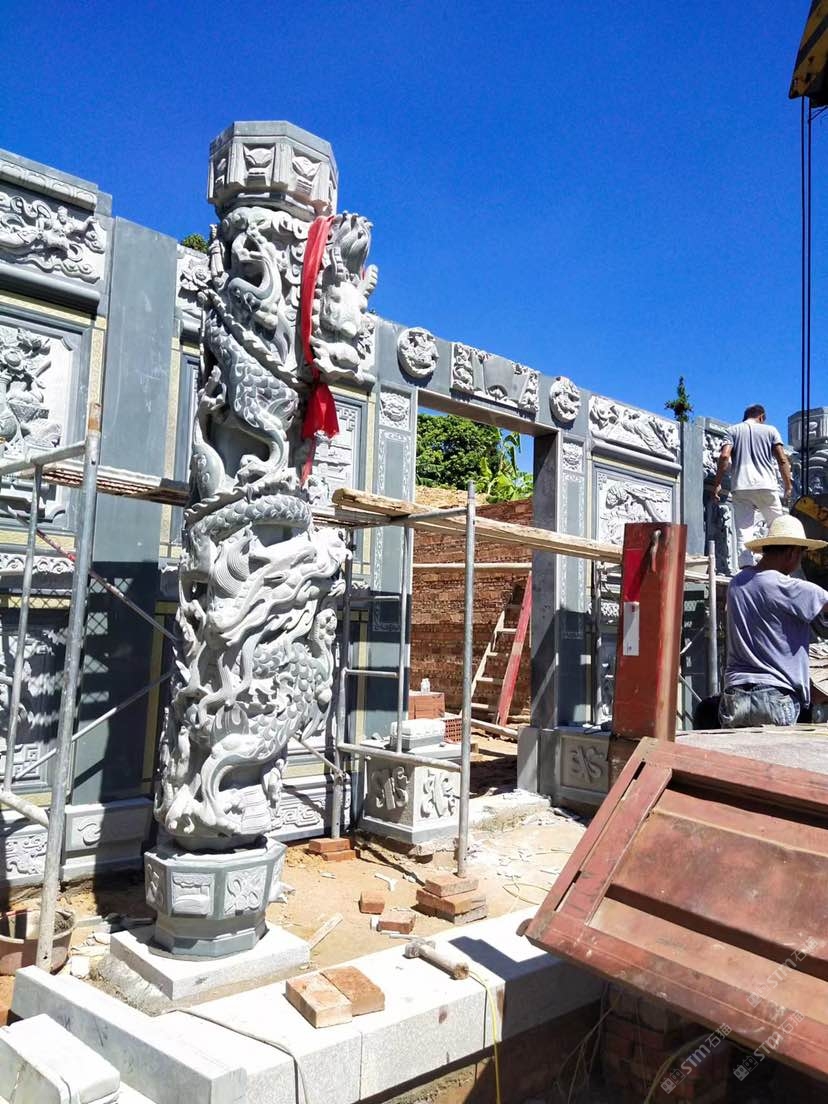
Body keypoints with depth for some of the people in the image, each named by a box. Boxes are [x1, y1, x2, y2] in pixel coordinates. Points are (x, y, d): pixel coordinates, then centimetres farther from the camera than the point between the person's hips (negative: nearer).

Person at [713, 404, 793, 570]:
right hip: (766, 486, -1)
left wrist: (718, 484, -2)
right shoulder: (770, 430, 12)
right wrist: (788, 485, 9)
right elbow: (782, 460, 3)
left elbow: (724, 456, -3)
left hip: (740, 488, 1)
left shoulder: (733, 430, 12)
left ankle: (746, 568, -12)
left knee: (743, 530, -2)